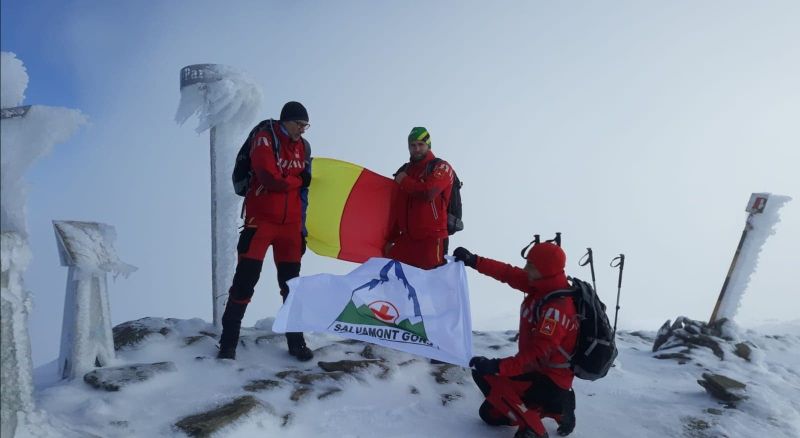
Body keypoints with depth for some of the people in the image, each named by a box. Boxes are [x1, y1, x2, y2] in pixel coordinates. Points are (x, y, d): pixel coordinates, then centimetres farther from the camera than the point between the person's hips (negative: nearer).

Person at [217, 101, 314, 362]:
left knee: (291, 284, 9)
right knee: (244, 281, -2)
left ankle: (296, 341, 17)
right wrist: (298, 180, -6)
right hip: (260, 221, -5)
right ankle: (228, 340, 10)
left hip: (290, 224, 5)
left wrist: (301, 225, 12)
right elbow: (270, 178, -21)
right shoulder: (264, 138, -8)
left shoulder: (303, 147, 11)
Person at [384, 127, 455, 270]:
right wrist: (391, 239, 19)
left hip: (431, 238, -6)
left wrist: (404, 182, -4)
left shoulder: (441, 167, -2)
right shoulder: (404, 171, 16)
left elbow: (427, 192, -21)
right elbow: (397, 208, 20)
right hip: (406, 238, 6)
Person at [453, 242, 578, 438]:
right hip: (539, 369, 9)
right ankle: (554, 406, 17)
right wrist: (474, 261, -6)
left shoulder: (556, 308, -30)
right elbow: (508, 274, 1)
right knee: (490, 413, 16)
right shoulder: (544, 285, -5)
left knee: (485, 375, -17)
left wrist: (497, 366, -38)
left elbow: (536, 355, -34)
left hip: (549, 380, -9)